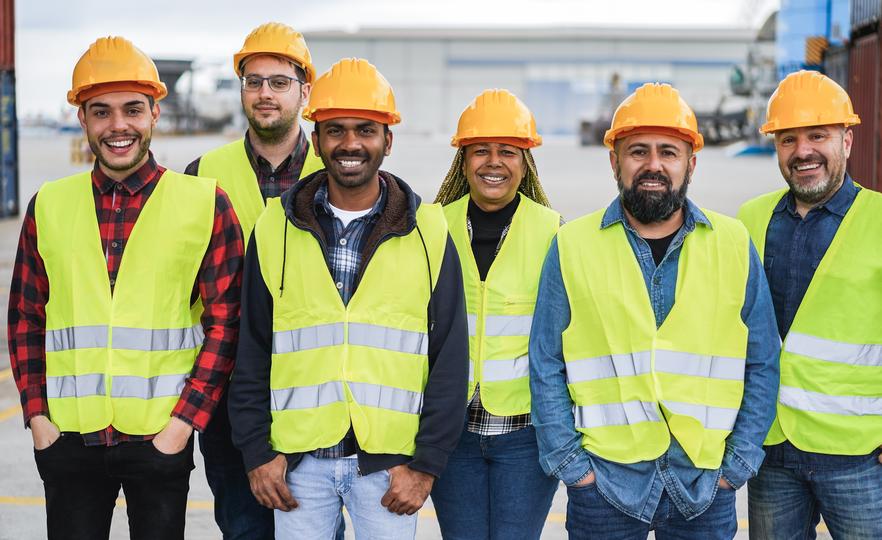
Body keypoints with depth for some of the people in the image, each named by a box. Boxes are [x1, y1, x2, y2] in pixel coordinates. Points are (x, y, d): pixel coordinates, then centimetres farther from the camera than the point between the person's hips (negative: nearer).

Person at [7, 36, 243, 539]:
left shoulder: (205, 203, -1)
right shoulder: (49, 206, 7)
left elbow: (225, 322, -2)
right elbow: (26, 319, 11)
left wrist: (184, 421, -8)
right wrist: (37, 416, 2)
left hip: (161, 437, -2)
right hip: (68, 438, 2)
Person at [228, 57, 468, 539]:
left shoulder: (428, 233, 1)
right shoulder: (275, 228, 4)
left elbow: (450, 359, 1)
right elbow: (252, 352, 7)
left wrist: (427, 464, -4)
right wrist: (257, 453, 1)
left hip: (389, 463, -1)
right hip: (299, 459, 1)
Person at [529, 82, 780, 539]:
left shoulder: (734, 245, 4)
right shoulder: (572, 246, 1)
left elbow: (762, 365, 8)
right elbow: (546, 367, 3)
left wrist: (739, 462, 1)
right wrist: (568, 461, -4)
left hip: (705, 484, 1)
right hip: (604, 480, -1)